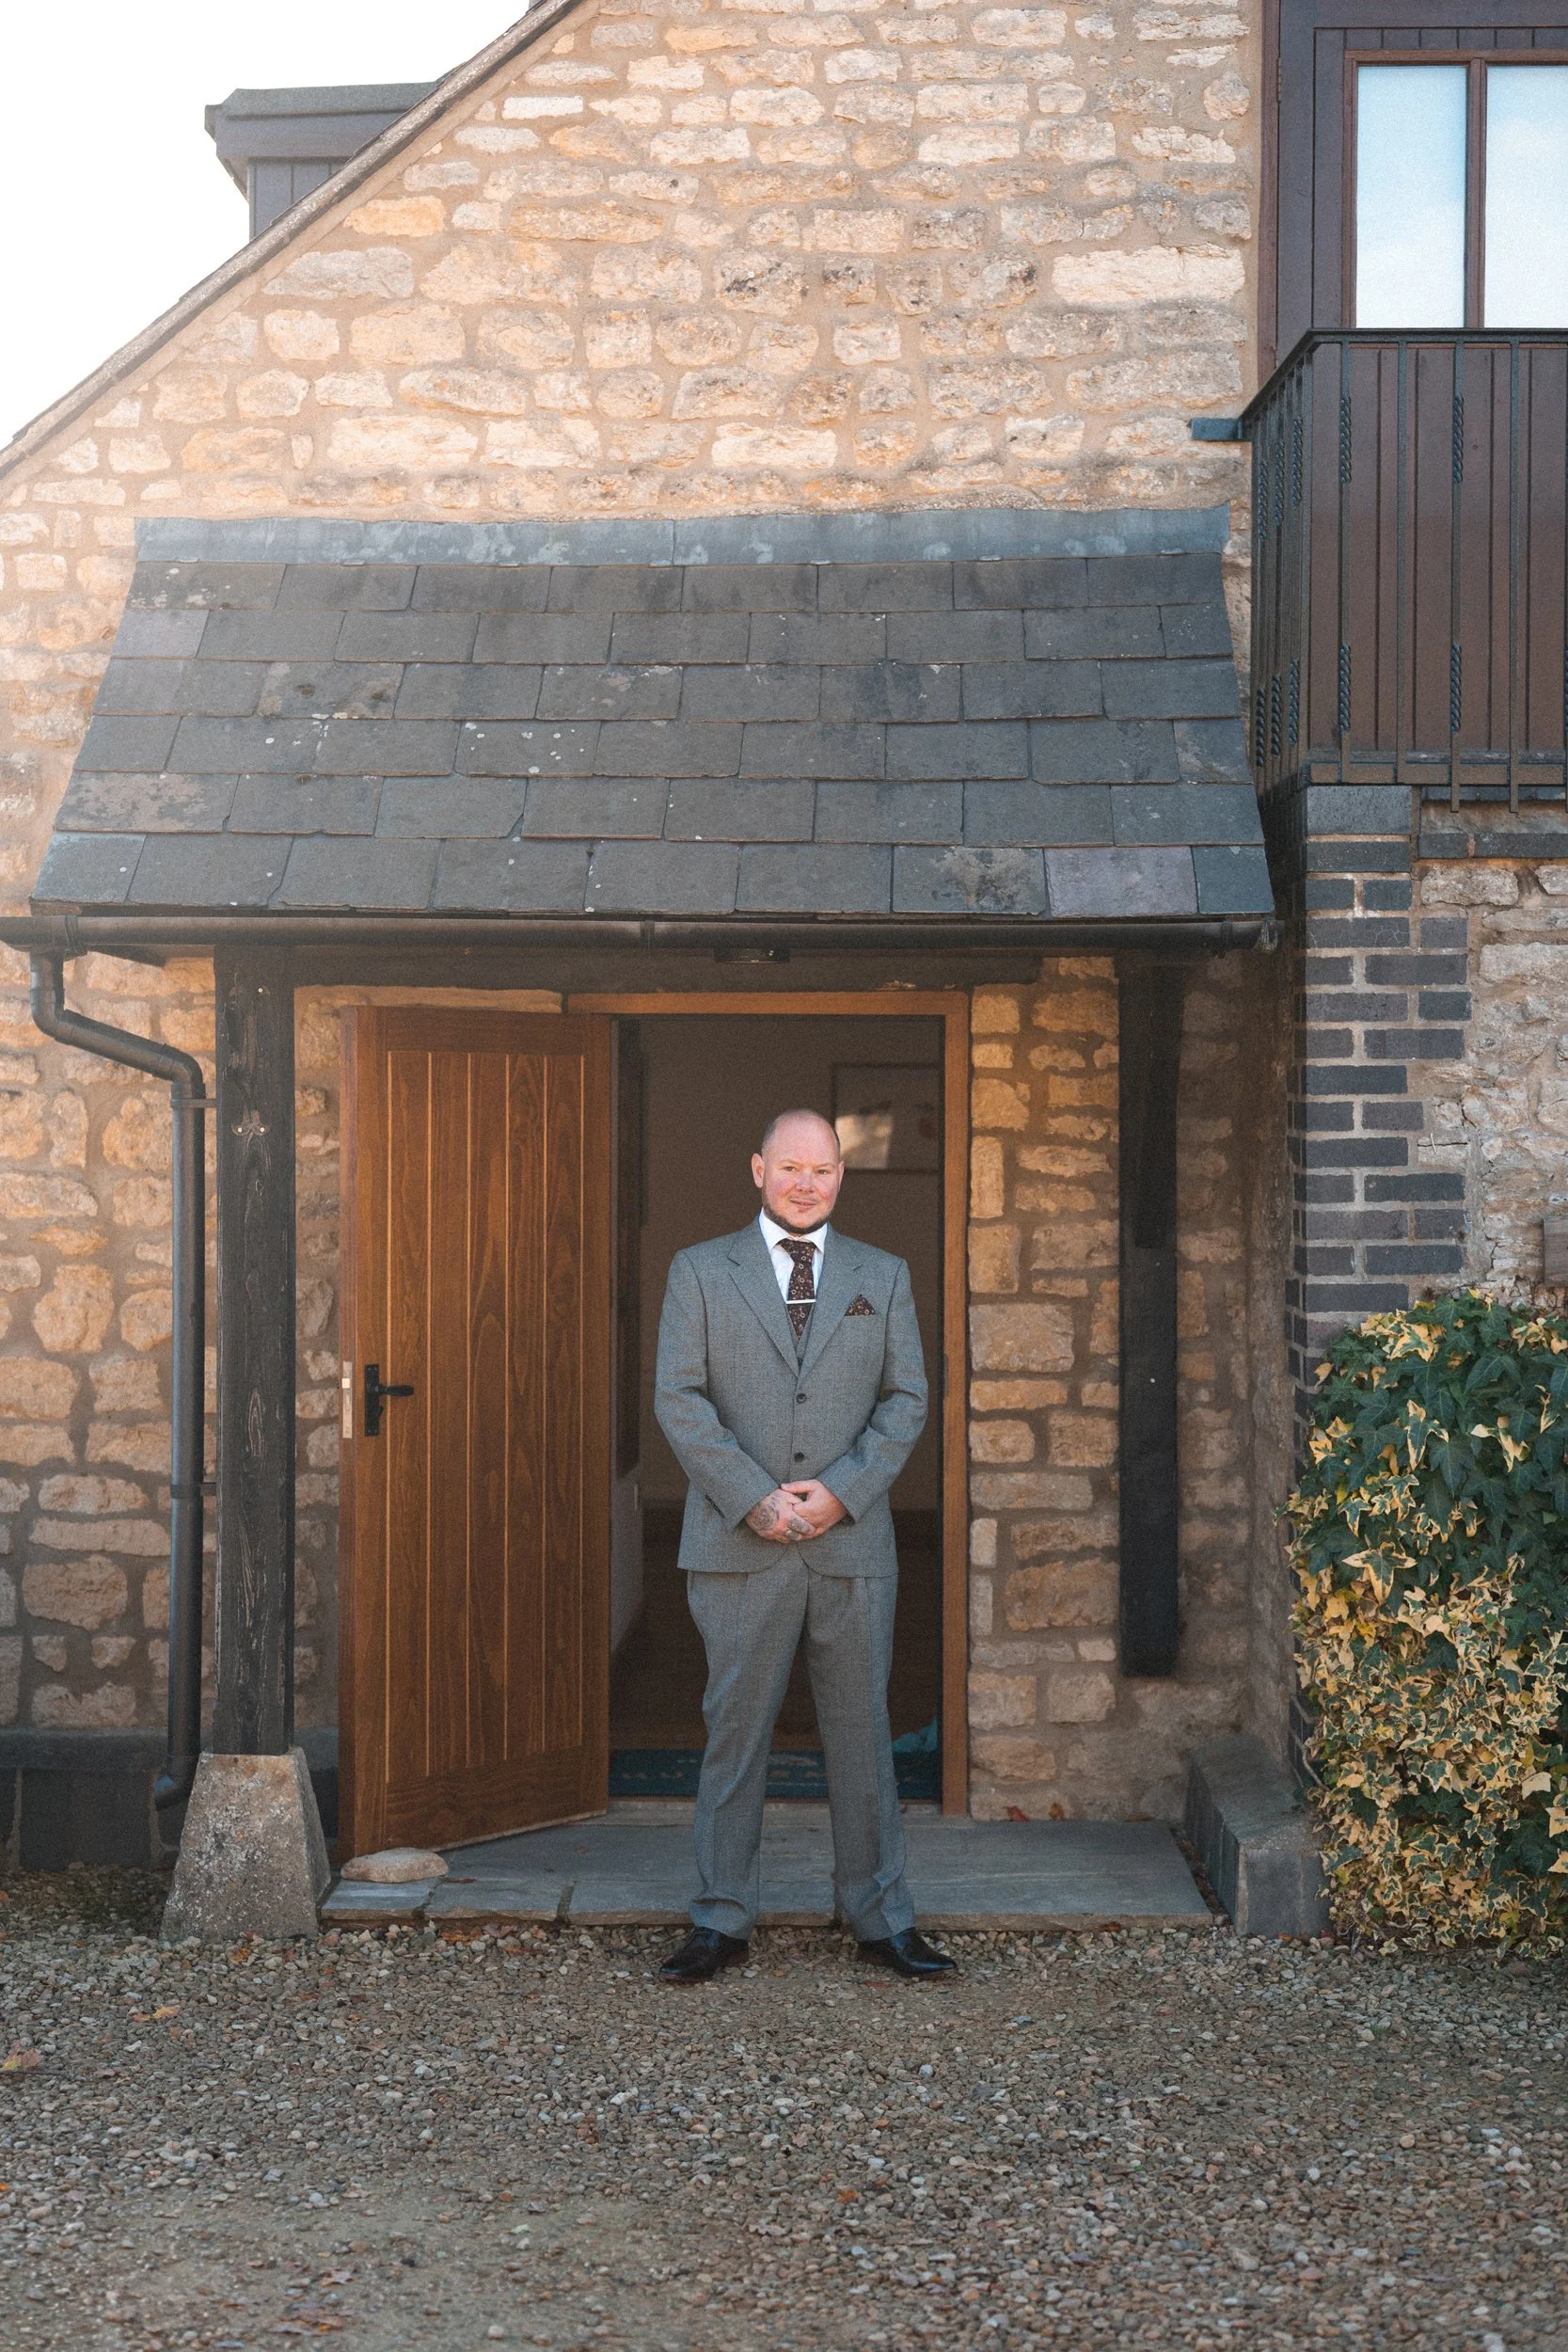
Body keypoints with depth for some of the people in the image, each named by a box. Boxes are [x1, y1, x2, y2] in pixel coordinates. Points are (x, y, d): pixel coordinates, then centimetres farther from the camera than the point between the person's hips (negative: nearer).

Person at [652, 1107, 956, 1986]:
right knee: (736, 1729, 3)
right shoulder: (701, 1271, 6)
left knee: (862, 1729, 7)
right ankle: (723, 1921, 13)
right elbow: (680, 1399, -2)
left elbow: (908, 1399, 5)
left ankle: (882, 1919, 17)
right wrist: (754, 1498, -12)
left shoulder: (883, 1276, 11)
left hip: (852, 1542, 1)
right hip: (738, 1545, -1)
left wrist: (839, 1490, -10)